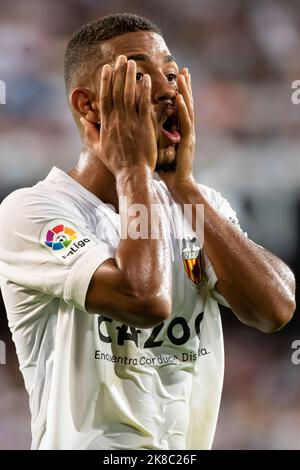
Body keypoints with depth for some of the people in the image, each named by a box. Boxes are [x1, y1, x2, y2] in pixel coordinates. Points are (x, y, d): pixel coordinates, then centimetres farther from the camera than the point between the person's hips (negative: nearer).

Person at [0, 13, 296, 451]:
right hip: (92, 445, -3)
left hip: (191, 444, 4)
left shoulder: (203, 204, 9)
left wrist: (183, 183, -6)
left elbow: (276, 309, -6)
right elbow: (146, 299, -22)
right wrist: (133, 169, -11)